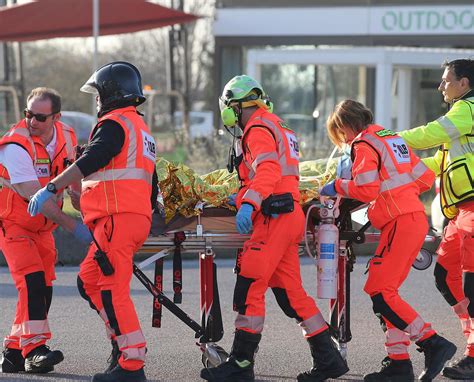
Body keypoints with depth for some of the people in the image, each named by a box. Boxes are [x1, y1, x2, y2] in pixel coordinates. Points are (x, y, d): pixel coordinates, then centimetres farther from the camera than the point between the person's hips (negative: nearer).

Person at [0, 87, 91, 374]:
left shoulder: (67, 138, -5)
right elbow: (36, 197, -30)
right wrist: (73, 226, -34)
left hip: (43, 226, 7)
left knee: (43, 288, 3)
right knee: (32, 281, -21)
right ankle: (34, 349, -24)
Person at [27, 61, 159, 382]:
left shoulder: (115, 124, -5)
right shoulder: (141, 128, 26)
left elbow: (89, 162, -20)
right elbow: (152, 186, 29)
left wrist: (50, 189, -22)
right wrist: (148, 213, 36)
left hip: (117, 218, -10)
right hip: (137, 218, 10)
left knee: (113, 290, -11)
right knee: (89, 280, 15)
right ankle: (124, 340, 10)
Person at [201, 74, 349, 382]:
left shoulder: (258, 129, -7)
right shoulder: (278, 127, 24)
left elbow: (268, 170, -23)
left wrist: (249, 204, -34)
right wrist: (245, 197, 37)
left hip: (274, 218, -10)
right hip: (291, 217, 10)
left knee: (249, 288, -8)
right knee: (290, 291, 10)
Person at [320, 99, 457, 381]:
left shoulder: (364, 144, -6)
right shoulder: (392, 138, 21)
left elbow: (367, 190, -18)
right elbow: (426, 177, 21)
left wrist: (337, 186, -3)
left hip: (400, 223, -9)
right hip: (416, 219, 9)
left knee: (380, 292, -9)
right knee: (386, 291, 11)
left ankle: (434, 344, -14)